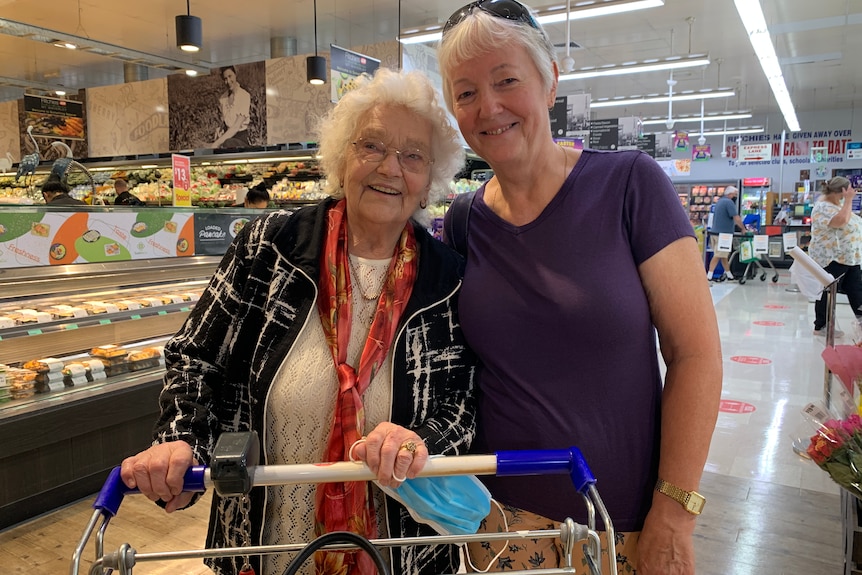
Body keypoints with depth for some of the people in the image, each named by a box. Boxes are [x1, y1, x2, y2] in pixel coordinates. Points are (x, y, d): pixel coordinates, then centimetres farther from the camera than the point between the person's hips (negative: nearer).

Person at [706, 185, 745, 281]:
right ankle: (709, 276, -9)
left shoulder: (720, 201, 17)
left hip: (714, 232, 9)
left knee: (724, 255, 15)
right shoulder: (729, 202, -12)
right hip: (722, 234, -9)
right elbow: (736, 219, -15)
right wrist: (743, 229, -2)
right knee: (718, 256, -7)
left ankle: (729, 275, 23)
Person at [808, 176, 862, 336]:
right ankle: (821, 326, 11)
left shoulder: (837, 203, 12)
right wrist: (848, 200, -27)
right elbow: (841, 221, -34)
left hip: (848, 258, 9)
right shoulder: (823, 207, -18)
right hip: (831, 259, -9)